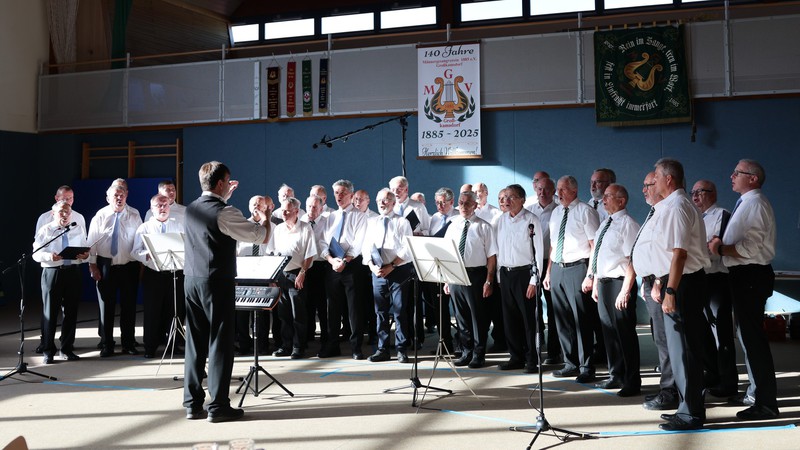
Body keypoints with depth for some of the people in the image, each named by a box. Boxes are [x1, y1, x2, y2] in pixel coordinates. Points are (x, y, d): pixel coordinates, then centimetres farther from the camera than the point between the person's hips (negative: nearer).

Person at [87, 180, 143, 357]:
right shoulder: (100, 216, -1)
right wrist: (93, 265, -4)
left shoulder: (134, 215, 0)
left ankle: (129, 343, 21)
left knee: (129, 305, 8)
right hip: (106, 265, 0)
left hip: (129, 265, 1)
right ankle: (106, 345, 18)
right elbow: (92, 241, -1)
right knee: (106, 305, 7)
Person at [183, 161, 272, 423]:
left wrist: (225, 198, 33)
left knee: (195, 343, 10)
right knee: (220, 343, -1)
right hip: (217, 283, -7)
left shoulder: (191, 210, 9)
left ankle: (192, 404, 15)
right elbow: (262, 238, -11)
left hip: (192, 281, 7)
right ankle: (218, 406, 2)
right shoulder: (225, 213, -14)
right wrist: (266, 221, 8)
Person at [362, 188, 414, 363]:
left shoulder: (402, 222, 0)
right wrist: (372, 266, -8)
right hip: (377, 272, 4)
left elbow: (407, 250, -8)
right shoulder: (371, 222, 13)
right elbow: (366, 247, 9)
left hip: (399, 271, -4)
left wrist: (390, 266, -15)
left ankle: (401, 350, 8)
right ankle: (382, 349, 16)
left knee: (400, 311, -1)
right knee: (380, 311, 8)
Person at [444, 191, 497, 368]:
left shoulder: (483, 227, -4)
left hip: (476, 275, -4)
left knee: (478, 317, 4)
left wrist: (489, 281, -12)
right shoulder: (453, 226, 10)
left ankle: (478, 355, 16)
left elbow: (492, 256, -6)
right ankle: (466, 352, 26)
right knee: (461, 316, 13)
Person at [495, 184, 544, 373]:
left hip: (524, 272, -6)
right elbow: (498, 249, 13)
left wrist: (534, 280, -13)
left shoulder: (531, 220, -7)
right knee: (510, 317, 11)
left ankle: (531, 360, 8)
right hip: (505, 272, 6)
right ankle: (516, 357, 22)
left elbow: (539, 251, -9)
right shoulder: (501, 220, 9)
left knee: (528, 318, -1)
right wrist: (499, 276, 10)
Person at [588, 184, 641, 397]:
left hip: (618, 284, -9)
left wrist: (625, 290, -21)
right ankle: (616, 376, 28)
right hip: (603, 283, 9)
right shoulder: (604, 224, 14)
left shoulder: (628, 224, -12)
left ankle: (632, 381, 9)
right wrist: (595, 283, 17)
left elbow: (633, 260, -17)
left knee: (624, 332, -1)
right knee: (609, 331, 15)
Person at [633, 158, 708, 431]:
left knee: (683, 349, -4)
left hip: (683, 283, -11)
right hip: (675, 281, 11)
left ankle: (690, 414, 5)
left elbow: (680, 252, -23)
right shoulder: (668, 206, 15)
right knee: (679, 347, 17)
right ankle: (687, 407, 28)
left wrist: (671, 291, -25)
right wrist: (660, 282, 21)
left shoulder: (676, 207, -17)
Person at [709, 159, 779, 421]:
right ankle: (756, 393, 33)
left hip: (750, 276, -11)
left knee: (753, 338, -8)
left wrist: (720, 249, -17)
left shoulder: (754, 204, -14)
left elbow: (751, 248, -24)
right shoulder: (747, 203, 17)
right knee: (748, 335, 19)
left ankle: (766, 404, -3)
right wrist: (722, 244, 6)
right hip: (746, 275, 11)